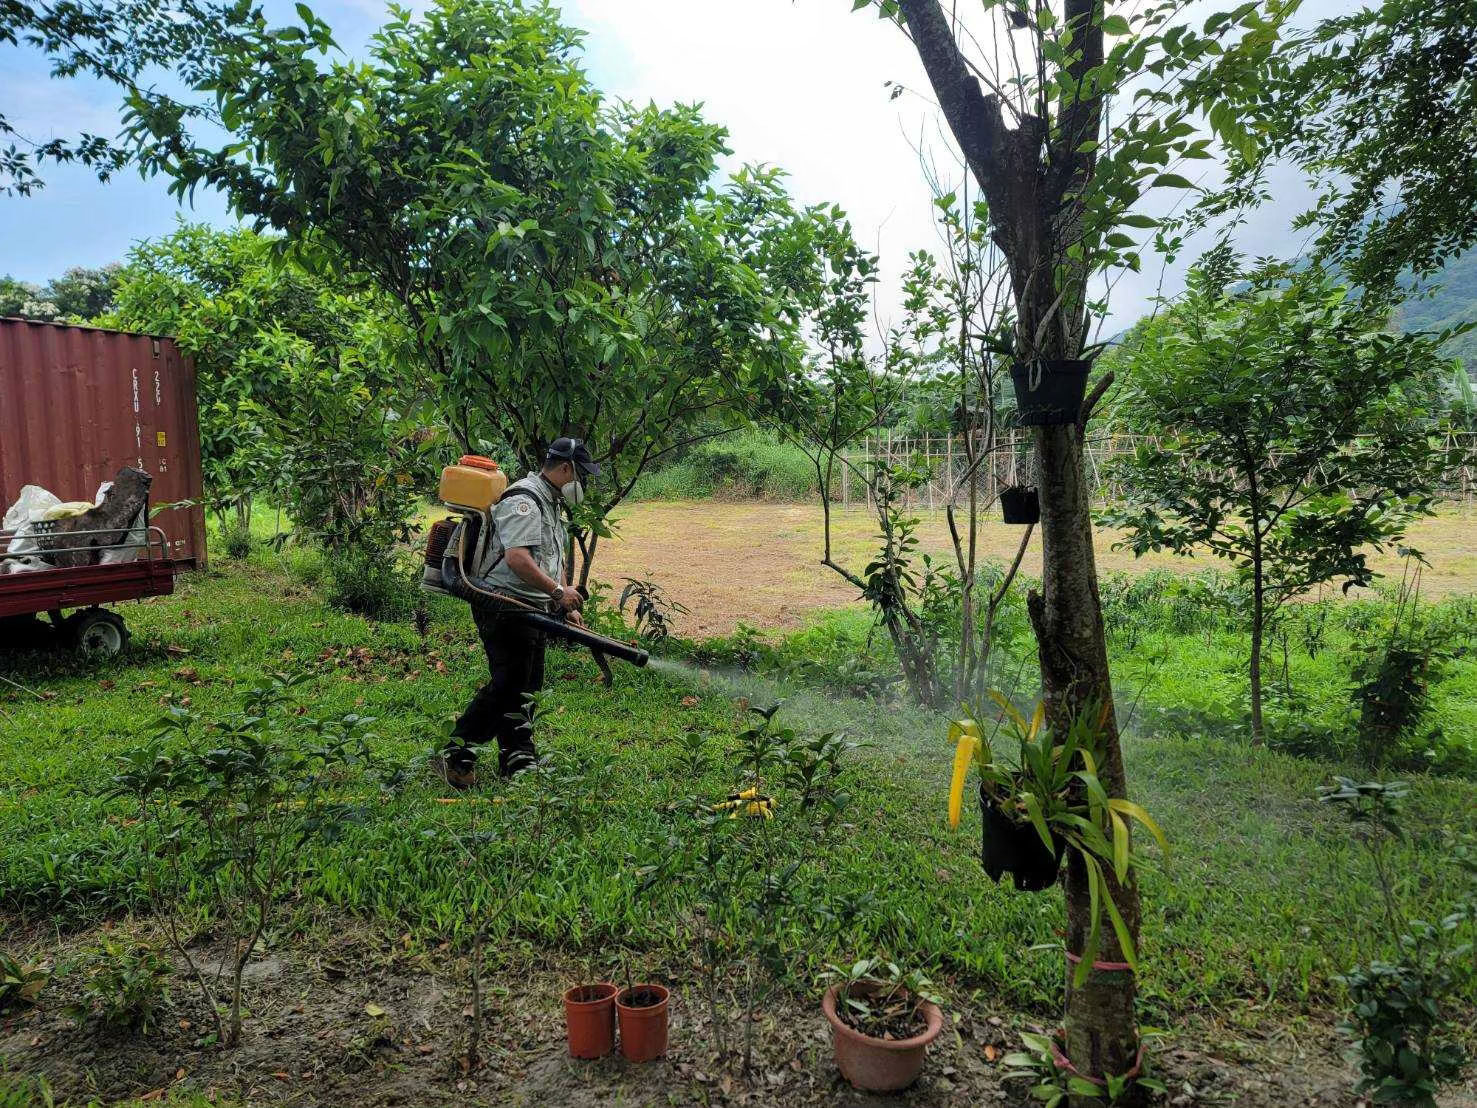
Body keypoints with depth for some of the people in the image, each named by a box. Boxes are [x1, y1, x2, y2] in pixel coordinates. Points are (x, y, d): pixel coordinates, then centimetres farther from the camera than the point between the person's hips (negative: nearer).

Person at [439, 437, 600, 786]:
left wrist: (568, 608, 17)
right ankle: (457, 755, 0)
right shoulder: (523, 501, -16)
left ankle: (519, 763, 19)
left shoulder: (550, 505, 19)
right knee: (508, 683, -11)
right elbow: (517, 559, -28)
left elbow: (555, 561, 25)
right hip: (504, 606, -10)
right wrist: (559, 591, -24)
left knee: (527, 685, 11)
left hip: (533, 610, 10)